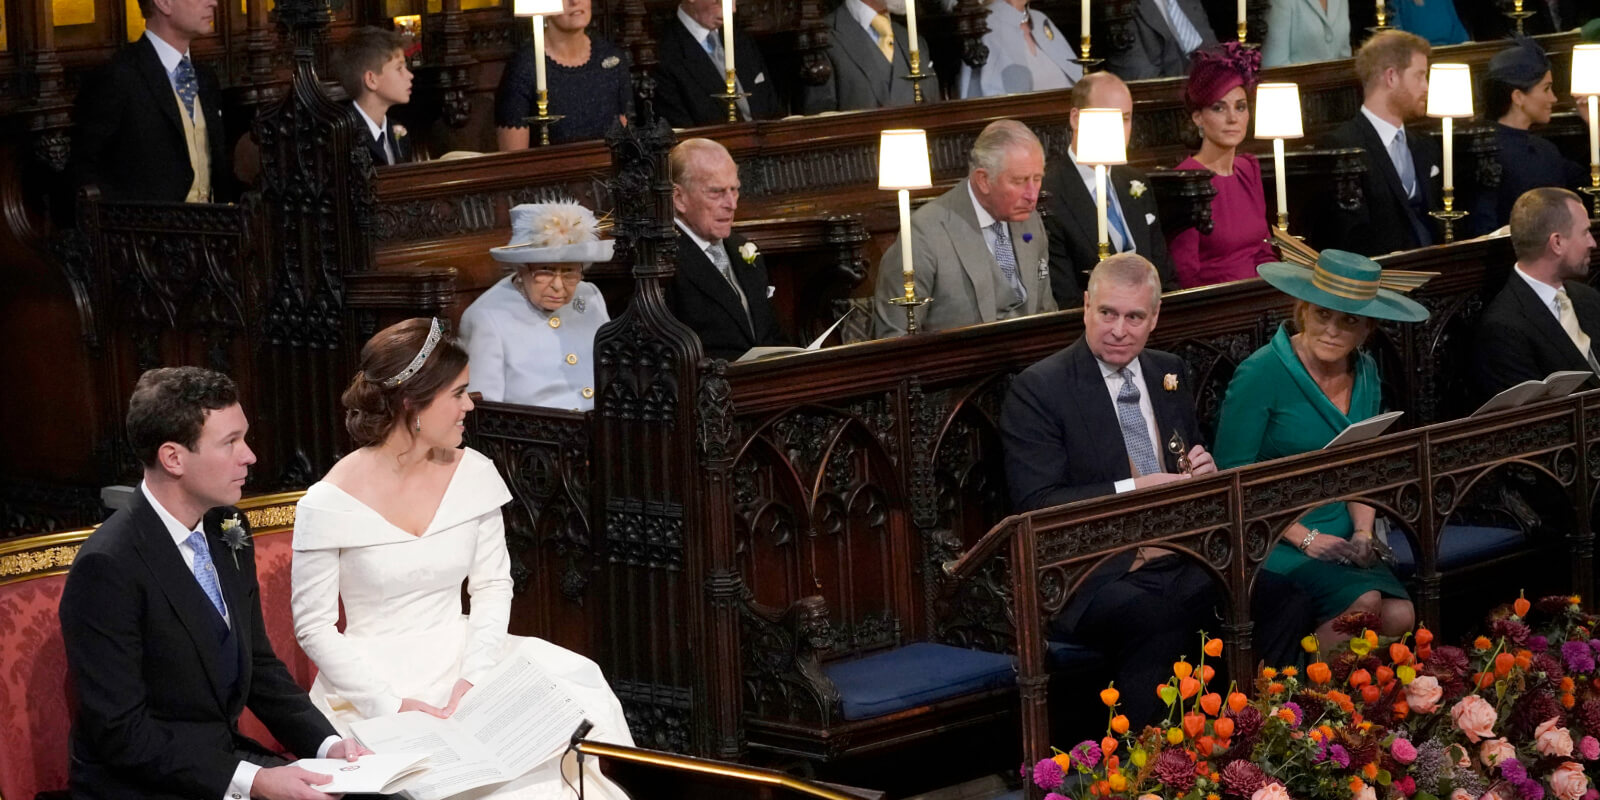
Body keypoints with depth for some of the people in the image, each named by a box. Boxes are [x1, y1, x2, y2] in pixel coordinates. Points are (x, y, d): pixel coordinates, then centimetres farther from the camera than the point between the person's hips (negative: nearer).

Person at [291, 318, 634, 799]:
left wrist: (473, 677, -11)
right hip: (375, 681, -5)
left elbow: (492, 585, 6)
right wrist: (392, 704, -18)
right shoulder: (330, 503, -11)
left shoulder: (473, 474, 3)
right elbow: (314, 627, -7)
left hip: (459, 658, 5)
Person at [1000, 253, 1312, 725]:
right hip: (1093, 576, -6)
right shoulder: (1038, 389, -4)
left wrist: (1205, 472, -2)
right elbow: (1035, 505, -12)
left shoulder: (1171, 374, 17)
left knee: (1282, 602, -19)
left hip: (1182, 564, 6)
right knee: (1158, 620, -36)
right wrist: (1130, 490, -21)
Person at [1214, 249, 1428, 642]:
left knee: (1400, 617, -20)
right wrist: (1304, 538, -15)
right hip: (1273, 541, -6)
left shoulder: (1365, 374, 9)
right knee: (1363, 604, -27)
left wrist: (1362, 533, -1)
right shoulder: (1260, 374, -12)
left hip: (1339, 542, 6)